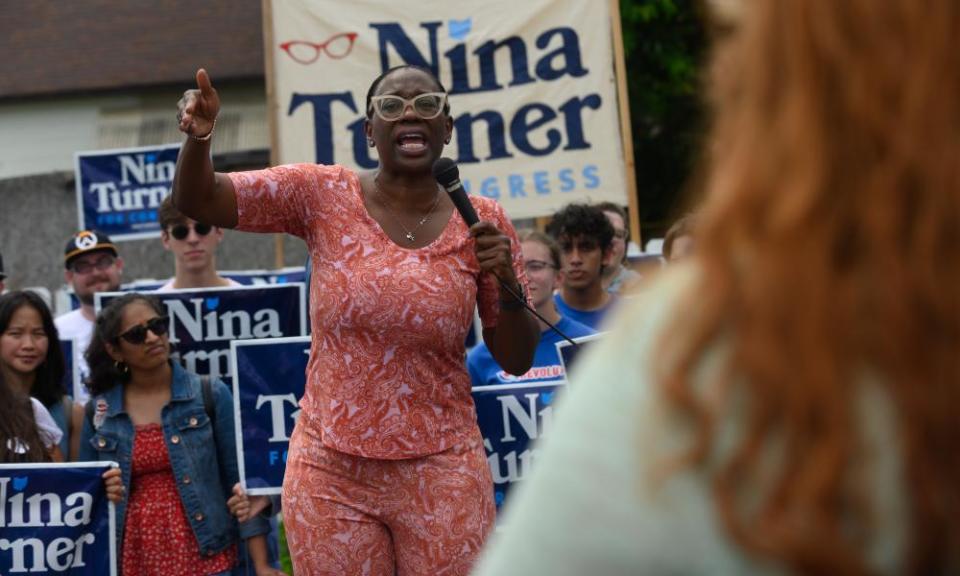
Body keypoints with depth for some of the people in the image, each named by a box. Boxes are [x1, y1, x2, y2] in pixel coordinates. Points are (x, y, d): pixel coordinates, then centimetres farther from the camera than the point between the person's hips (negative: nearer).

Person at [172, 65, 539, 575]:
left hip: (441, 475, 0)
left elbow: (516, 361, 3)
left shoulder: (484, 223, -1)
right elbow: (197, 201, -8)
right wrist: (198, 135, -27)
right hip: (330, 474, 0)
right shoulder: (323, 195, -3)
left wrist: (508, 285, -15)